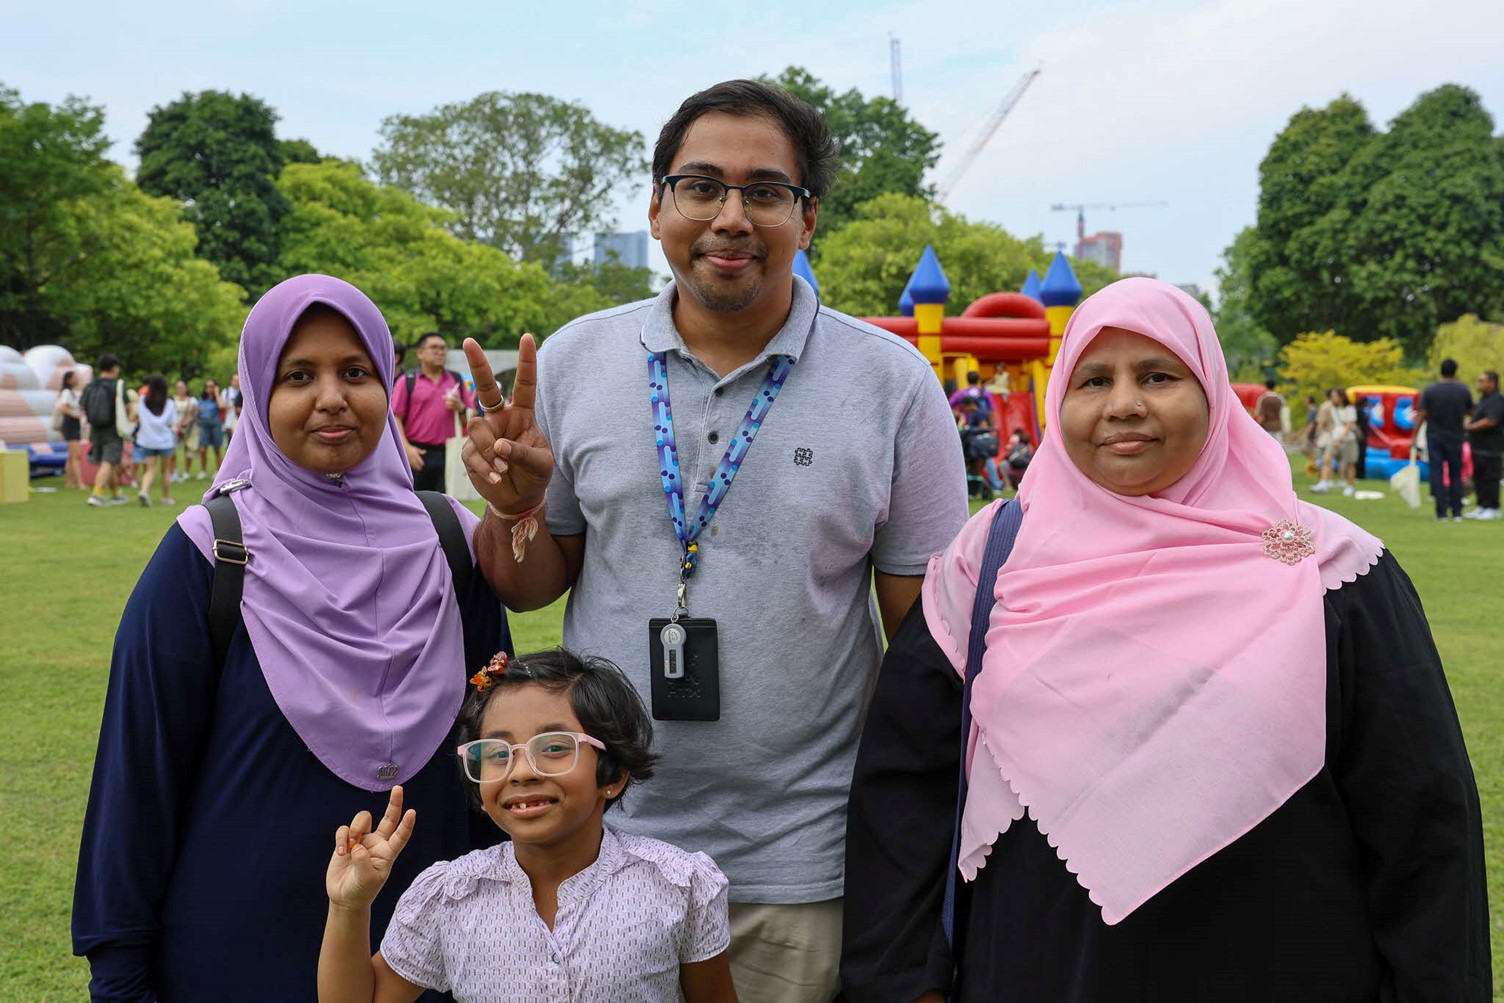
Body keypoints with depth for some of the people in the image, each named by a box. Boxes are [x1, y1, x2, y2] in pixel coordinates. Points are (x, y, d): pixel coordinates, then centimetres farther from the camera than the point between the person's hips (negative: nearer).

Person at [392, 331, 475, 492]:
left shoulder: (457, 380, 14)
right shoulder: (408, 382, 4)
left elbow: (472, 419, 14)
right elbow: (396, 418, -2)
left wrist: (460, 408, -8)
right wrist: (407, 448, -13)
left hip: (449, 454, 2)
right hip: (417, 454, -2)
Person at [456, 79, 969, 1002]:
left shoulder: (891, 382, -5)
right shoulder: (573, 362, 0)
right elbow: (533, 586, 10)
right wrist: (512, 505, -11)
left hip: (799, 866, -1)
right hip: (600, 845, 2)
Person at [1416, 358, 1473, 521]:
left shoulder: (1429, 391, -6)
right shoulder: (1463, 390, -2)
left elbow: (1422, 415, -8)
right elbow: (1470, 411, 10)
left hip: (1434, 438, -1)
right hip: (1455, 439, 1)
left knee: (1437, 474, 2)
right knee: (1456, 475, 10)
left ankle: (1442, 512, -2)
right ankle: (1457, 513, 8)